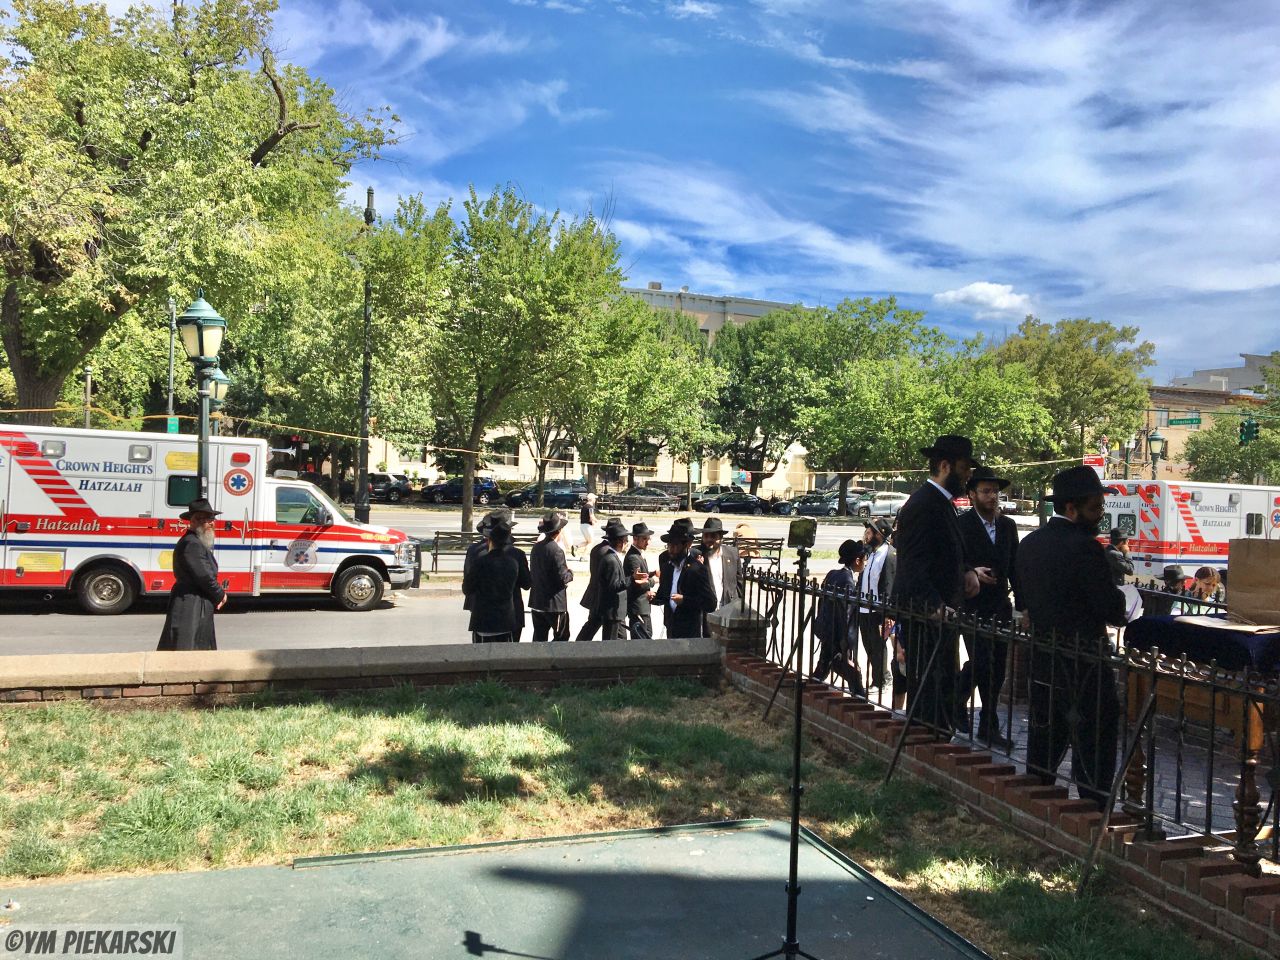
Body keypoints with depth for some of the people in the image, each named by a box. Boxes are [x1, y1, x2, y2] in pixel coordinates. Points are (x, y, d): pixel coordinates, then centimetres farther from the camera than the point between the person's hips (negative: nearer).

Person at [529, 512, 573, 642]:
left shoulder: (536, 547, 5)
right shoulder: (556, 551, -19)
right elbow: (563, 578, -21)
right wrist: (570, 572, 0)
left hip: (536, 602, 7)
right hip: (554, 603, -7)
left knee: (539, 636, 13)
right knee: (562, 636, 6)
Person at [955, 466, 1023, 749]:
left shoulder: (1008, 526, 11)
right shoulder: (961, 525, -7)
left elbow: (1014, 567, 11)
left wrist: (1021, 605, 5)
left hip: (1000, 608, 6)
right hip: (972, 607, -6)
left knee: (997, 668, 7)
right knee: (981, 663, -11)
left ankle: (988, 727, 18)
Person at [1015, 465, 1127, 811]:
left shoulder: (1029, 543, 6)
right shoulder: (1085, 548, -19)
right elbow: (1114, 610, -16)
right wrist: (1121, 598, 4)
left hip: (1042, 656, 8)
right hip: (1083, 663, -8)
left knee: (1046, 734, 19)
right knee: (1093, 742, 2)